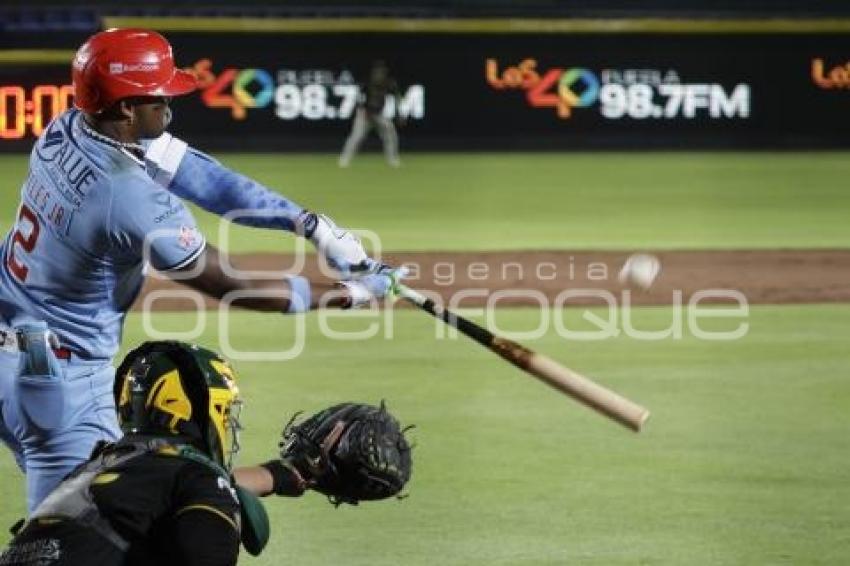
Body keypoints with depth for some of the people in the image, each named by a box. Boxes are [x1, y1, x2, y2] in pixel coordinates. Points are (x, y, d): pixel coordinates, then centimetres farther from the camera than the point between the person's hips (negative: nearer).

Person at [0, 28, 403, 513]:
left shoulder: (67, 131, -3)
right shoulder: (138, 200, -28)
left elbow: (199, 174, -2)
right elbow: (235, 289, -17)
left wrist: (311, 224, -6)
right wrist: (352, 294, -8)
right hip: (60, 376, -9)